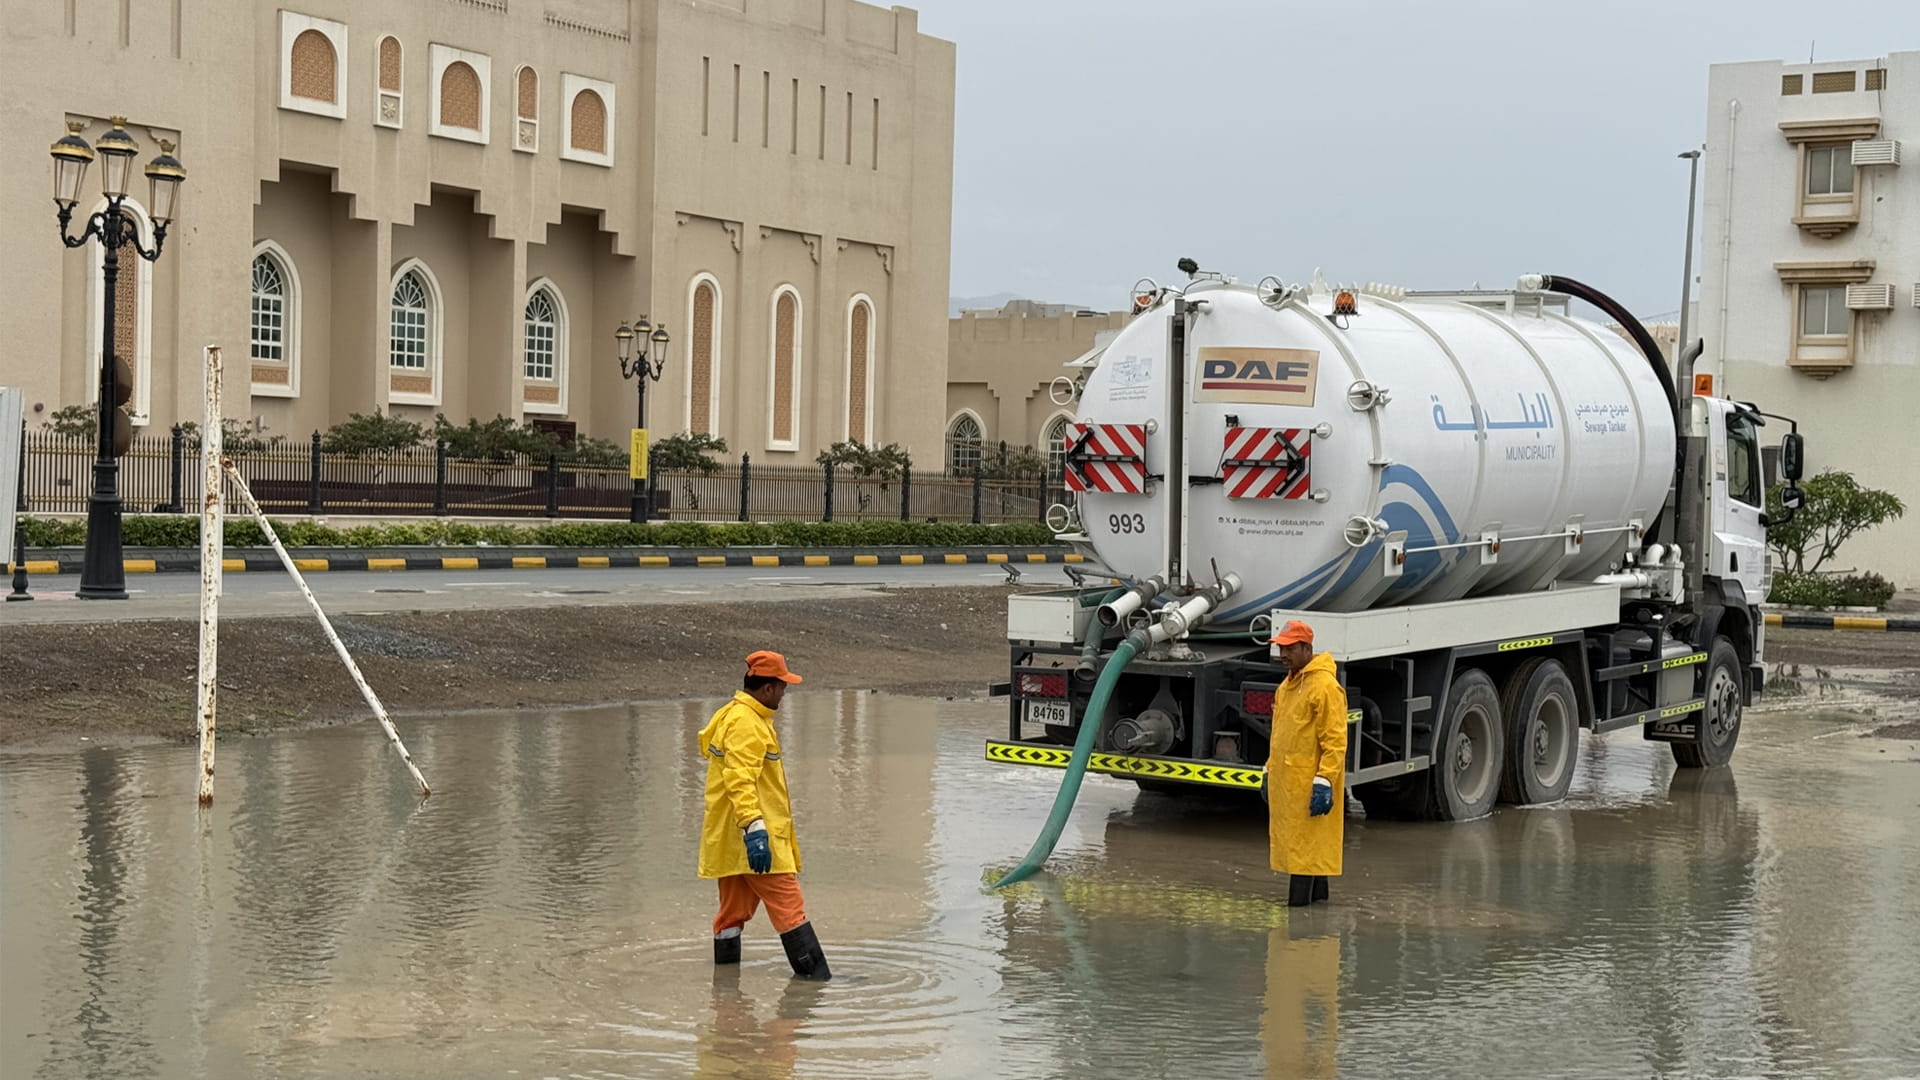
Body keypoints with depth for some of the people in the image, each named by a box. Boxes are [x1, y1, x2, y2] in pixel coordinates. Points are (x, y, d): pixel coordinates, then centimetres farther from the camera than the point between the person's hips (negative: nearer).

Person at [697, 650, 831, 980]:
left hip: (732, 839, 11)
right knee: (790, 907, -9)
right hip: (755, 839, -11)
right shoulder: (745, 724, -16)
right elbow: (740, 780, -27)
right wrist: (754, 828, -36)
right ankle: (817, 977, -9)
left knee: (734, 910, 14)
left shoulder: (734, 715, 19)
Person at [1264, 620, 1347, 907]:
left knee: (1306, 843, -8)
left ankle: (1300, 898, -7)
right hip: (1284, 782, 9)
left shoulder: (1325, 686, -14)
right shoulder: (1286, 686, 16)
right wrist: (1269, 770, 22)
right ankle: (1316, 891, 20)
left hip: (1308, 784, -9)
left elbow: (1335, 741, -18)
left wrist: (1324, 782, -21)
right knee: (1288, 838, 12)